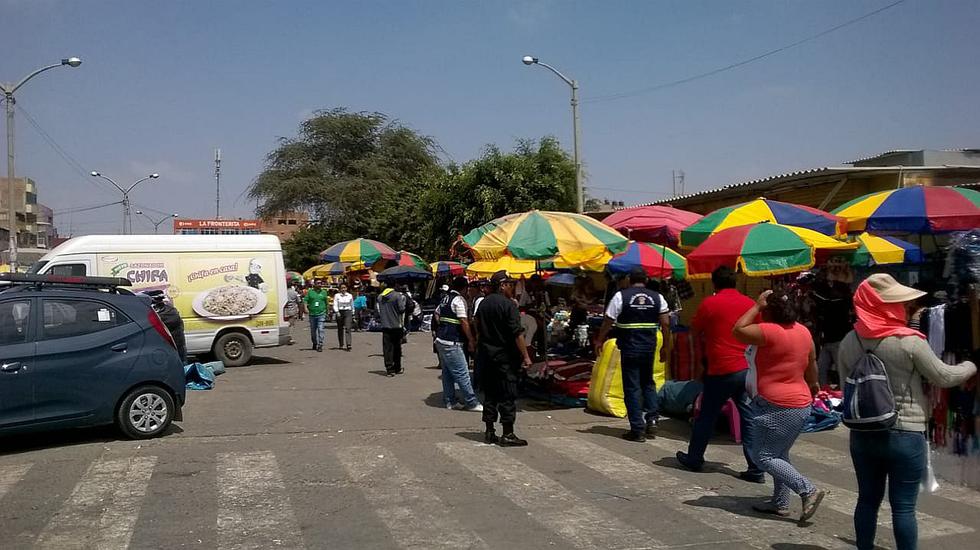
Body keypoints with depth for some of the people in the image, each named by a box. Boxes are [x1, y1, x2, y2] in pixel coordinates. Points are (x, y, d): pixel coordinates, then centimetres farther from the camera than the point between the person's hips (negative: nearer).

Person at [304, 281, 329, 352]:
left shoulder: (324, 292, 8)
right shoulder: (310, 292, 5)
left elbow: (326, 303, 15)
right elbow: (306, 300, 0)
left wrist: (326, 312, 17)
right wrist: (305, 308, -16)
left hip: (321, 314, -1)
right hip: (312, 314, 1)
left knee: (320, 330, -12)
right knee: (313, 331, 12)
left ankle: (320, 345, -12)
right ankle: (315, 343, 32)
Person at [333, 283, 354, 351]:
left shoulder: (350, 296, 9)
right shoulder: (337, 295, 2)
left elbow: (352, 306, 16)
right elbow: (335, 305, -6)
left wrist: (353, 315, 17)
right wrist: (337, 312, -21)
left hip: (348, 313, 0)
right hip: (339, 313, 0)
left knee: (348, 328, -14)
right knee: (340, 329, 8)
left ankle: (348, 345, -23)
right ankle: (341, 345, 21)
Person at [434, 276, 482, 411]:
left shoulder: (445, 298, 14)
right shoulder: (459, 299, -13)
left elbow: (436, 316, 23)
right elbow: (464, 321, -17)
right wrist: (471, 340, -11)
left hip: (441, 340, 10)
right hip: (452, 343, -9)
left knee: (447, 372, 14)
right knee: (462, 373, -4)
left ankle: (449, 401, 19)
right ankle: (471, 403, 0)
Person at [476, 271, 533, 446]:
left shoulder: (483, 304, 10)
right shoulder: (508, 305, -13)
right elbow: (517, 333, -17)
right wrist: (525, 356, -13)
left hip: (486, 354, 7)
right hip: (505, 356, -7)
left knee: (489, 394, 12)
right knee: (508, 395, -3)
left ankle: (489, 432, 15)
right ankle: (508, 434, -2)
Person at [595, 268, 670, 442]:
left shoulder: (621, 296, -5)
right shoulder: (657, 298, 4)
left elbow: (608, 322, -4)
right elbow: (666, 324, 1)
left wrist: (599, 341, 8)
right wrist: (664, 347, 11)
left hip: (629, 349, -3)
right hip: (649, 348, 3)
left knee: (632, 388, 2)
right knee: (648, 383, 22)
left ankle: (637, 430, 3)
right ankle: (652, 419, 10)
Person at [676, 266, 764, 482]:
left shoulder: (710, 303, -6)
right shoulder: (750, 304, 4)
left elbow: (695, 332, 4)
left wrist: (699, 360, 18)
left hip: (721, 370, -3)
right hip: (748, 369, 4)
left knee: (707, 415, 11)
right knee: (749, 419, 5)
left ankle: (694, 458, 24)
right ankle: (756, 470, 4)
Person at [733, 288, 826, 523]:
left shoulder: (771, 331, -20)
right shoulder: (803, 331, 7)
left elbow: (738, 331, -14)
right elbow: (811, 364, 19)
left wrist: (757, 305, -9)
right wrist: (813, 385, 37)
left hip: (777, 406, -9)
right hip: (801, 404, 9)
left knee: (763, 456, -2)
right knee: (779, 454, 20)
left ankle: (808, 490, -8)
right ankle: (780, 503, 23)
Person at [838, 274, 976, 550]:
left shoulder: (849, 341, 0)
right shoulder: (909, 341, -15)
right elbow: (943, 377, -4)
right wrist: (969, 367, 15)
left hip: (862, 434, 5)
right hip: (905, 435, -5)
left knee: (868, 499, 15)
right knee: (903, 506, 3)